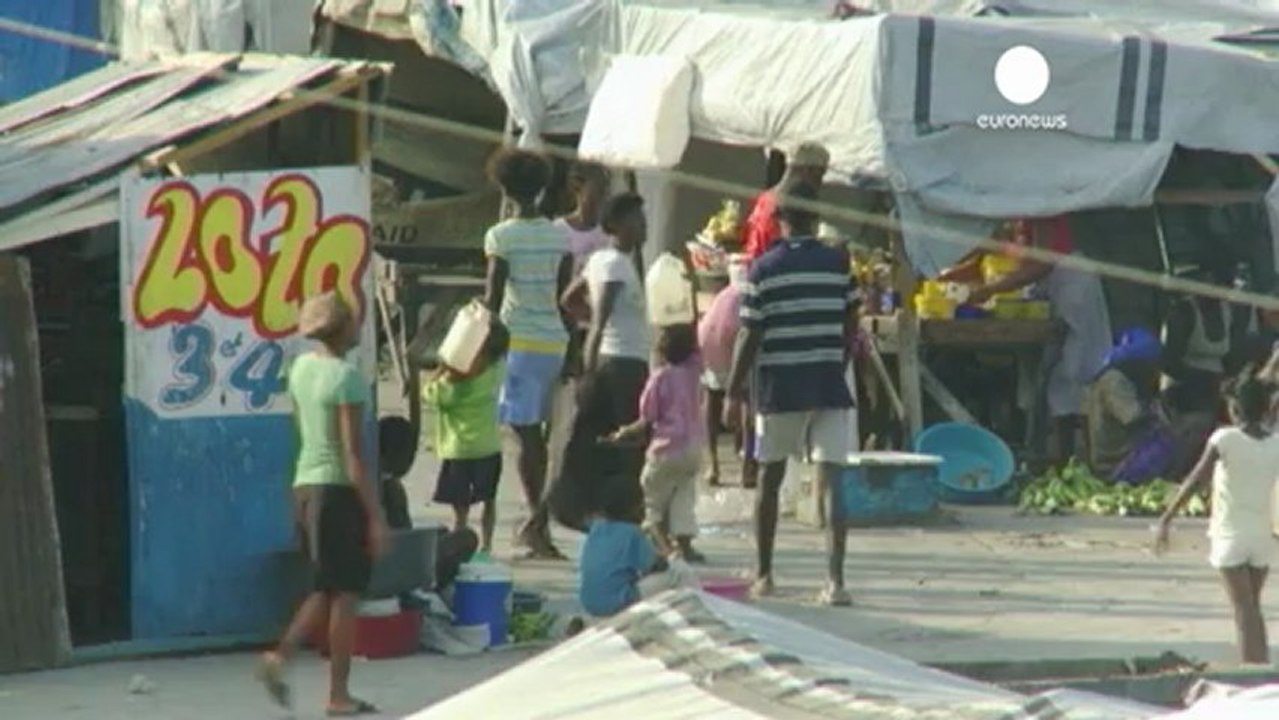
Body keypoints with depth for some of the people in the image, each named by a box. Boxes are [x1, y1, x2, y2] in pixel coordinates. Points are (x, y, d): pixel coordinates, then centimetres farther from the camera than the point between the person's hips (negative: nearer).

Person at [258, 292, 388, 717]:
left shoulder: (302, 368, 8)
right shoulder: (346, 378, -15)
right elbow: (353, 453, -17)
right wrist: (375, 516, -14)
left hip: (304, 485, 7)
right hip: (339, 490, -7)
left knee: (325, 589, 18)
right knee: (345, 593, 2)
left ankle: (281, 655, -1)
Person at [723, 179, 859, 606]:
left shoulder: (764, 269, -6)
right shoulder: (838, 264, 0)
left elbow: (749, 337, -6)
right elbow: (851, 327, 7)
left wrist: (734, 393, 1)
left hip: (778, 386, -1)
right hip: (829, 385, 1)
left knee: (770, 478, 16)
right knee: (830, 480, -5)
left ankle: (764, 574, 25)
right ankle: (835, 578, -19)